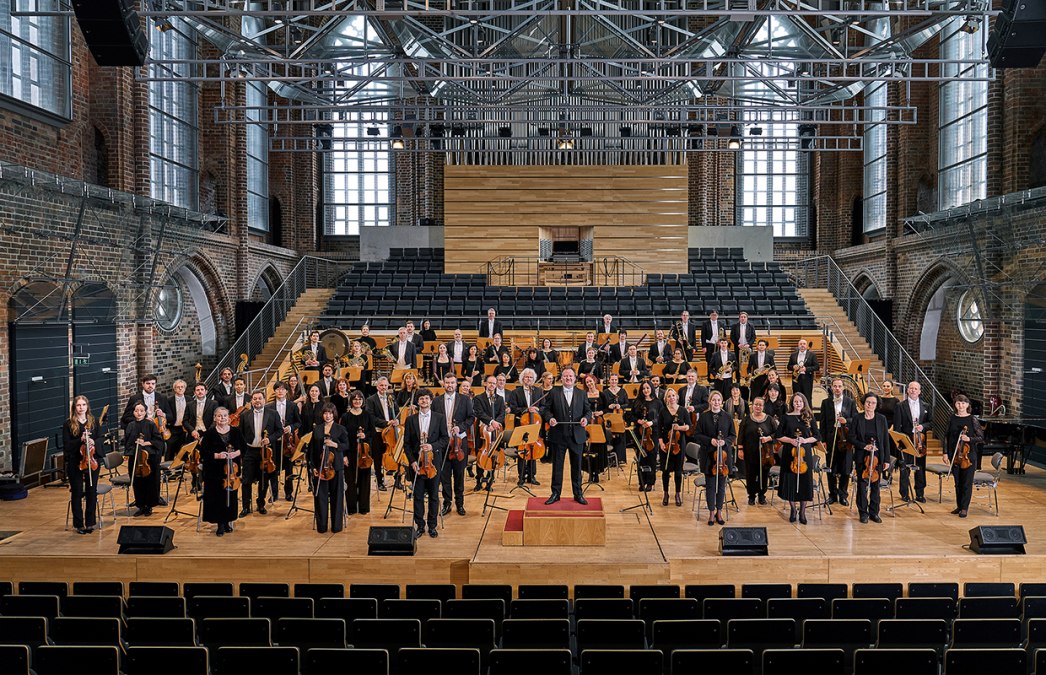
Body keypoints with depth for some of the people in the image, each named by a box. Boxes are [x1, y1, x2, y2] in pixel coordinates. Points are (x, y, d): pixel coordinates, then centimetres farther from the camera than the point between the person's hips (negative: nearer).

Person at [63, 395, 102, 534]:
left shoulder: (94, 421, 6)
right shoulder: (68, 424, -1)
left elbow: (100, 439, 6)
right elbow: (66, 444, -6)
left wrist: (93, 442, -15)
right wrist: (80, 440, -21)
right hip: (74, 463, -2)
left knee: (92, 492, 4)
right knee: (77, 493, 3)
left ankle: (90, 522, 15)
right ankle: (79, 524, 12)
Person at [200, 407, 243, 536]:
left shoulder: (236, 431, 6)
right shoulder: (209, 433, -2)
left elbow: (243, 448, 9)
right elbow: (203, 452, -5)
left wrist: (237, 453, -12)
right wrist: (217, 455, -19)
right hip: (214, 472, -2)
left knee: (230, 495, 3)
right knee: (217, 497, -3)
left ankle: (227, 521, 19)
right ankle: (220, 524, 8)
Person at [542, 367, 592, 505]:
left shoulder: (581, 395, 8)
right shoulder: (554, 393, 3)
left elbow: (588, 411, 8)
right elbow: (547, 410, 4)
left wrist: (586, 418, -13)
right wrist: (550, 418, -16)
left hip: (577, 436, 1)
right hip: (558, 436, -1)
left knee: (577, 466, 9)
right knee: (557, 465, 6)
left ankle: (578, 494, 20)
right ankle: (555, 493, 16)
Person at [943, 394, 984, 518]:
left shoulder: (972, 419, -5)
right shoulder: (952, 419, 4)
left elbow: (981, 438, -3)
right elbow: (947, 437, 8)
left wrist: (969, 439, -21)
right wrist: (945, 453, 4)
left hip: (969, 456, -3)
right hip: (954, 455, 3)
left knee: (967, 482, 1)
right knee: (958, 482, 11)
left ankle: (965, 508, 10)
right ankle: (959, 506, 22)